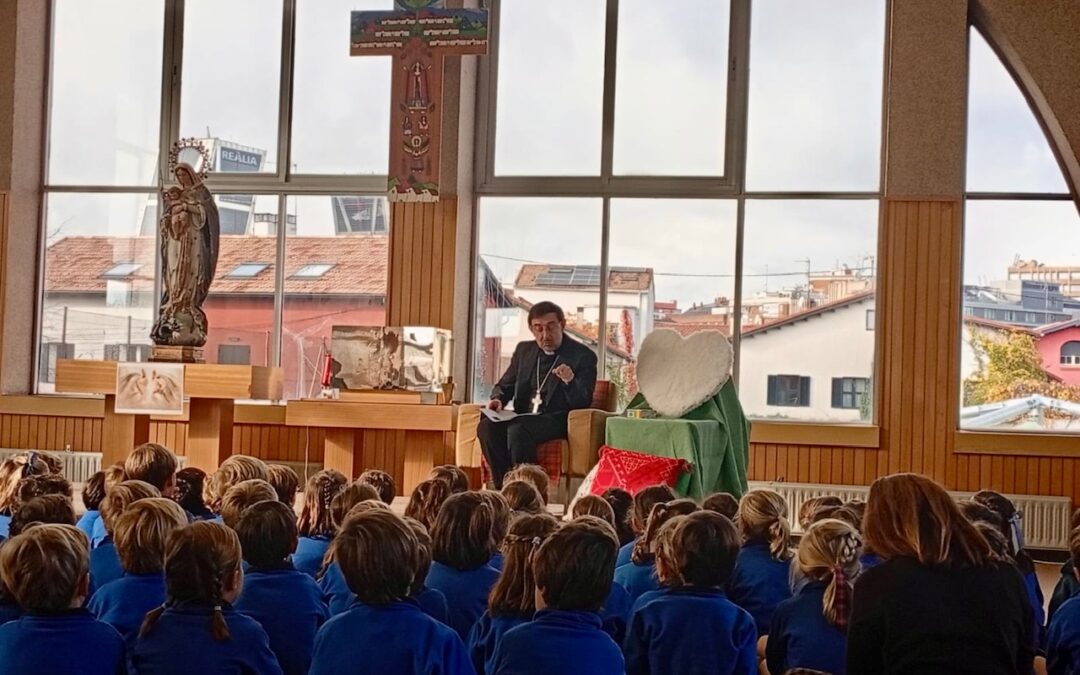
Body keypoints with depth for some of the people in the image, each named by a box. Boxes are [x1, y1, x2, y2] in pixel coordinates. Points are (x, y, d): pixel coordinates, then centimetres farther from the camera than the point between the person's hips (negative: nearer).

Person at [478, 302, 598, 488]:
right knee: (487, 427, -26)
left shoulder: (583, 356, -2)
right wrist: (498, 399, -2)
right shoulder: (524, 350, 15)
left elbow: (583, 403, -8)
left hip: (557, 421, -5)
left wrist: (570, 381, -30)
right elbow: (505, 385, 22)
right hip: (523, 418, 5)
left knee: (517, 430, -35)